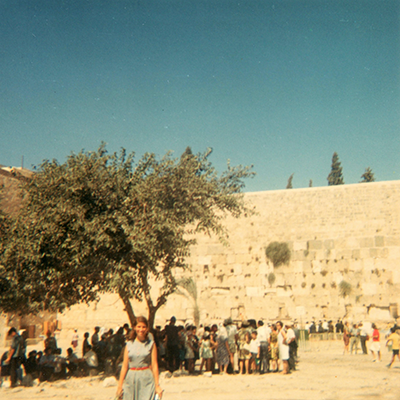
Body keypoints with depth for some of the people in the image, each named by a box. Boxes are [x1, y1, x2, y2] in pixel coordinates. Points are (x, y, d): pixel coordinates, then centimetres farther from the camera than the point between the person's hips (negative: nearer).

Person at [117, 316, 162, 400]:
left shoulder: (151, 344, 2)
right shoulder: (129, 344, 6)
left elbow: (154, 365, 1)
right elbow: (125, 366, 7)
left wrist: (157, 385, -1)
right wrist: (120, 385, 5)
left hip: (146, 380, -2)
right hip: (130, 380, 2)